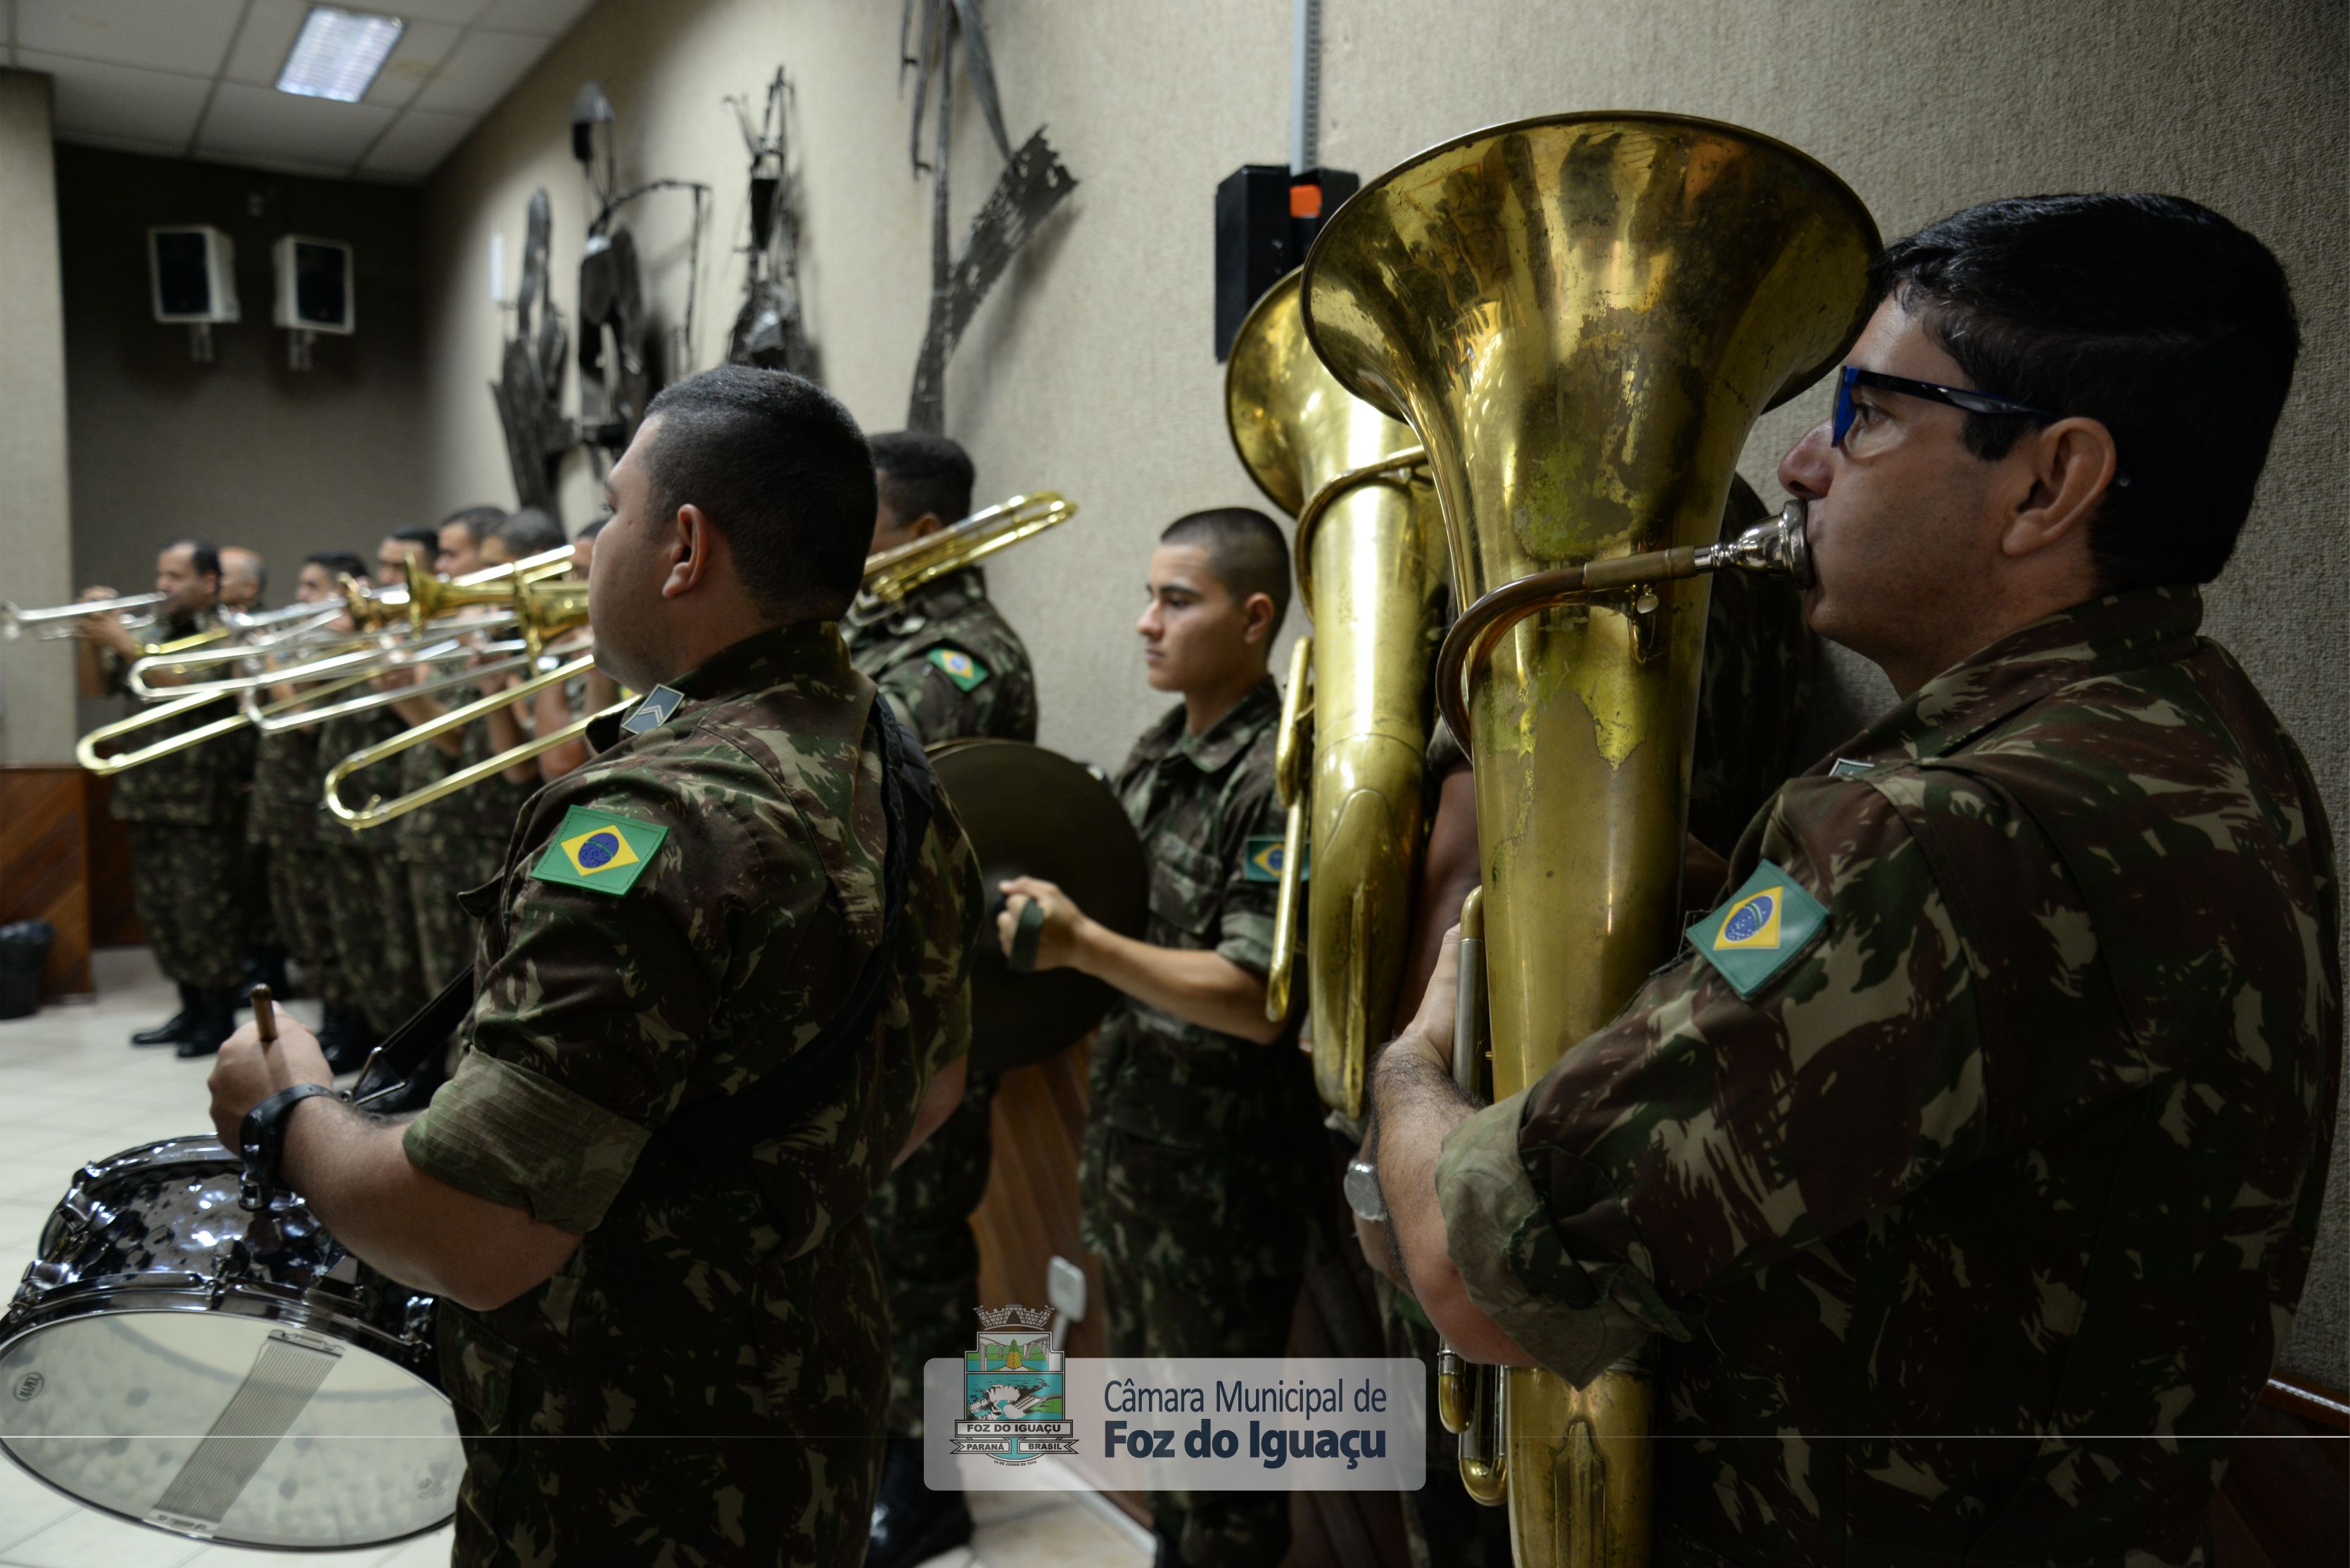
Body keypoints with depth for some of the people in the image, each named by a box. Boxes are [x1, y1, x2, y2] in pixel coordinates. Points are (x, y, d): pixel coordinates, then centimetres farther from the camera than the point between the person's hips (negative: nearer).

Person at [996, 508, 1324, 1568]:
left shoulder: (1282, 776, -20)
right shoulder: (1155, 754, 6)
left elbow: (1258, 999, -24)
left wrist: (1081, 945, -29)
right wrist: (1046, 915, 1)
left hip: (1222, 1171, -8)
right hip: (1126, 1137, 8)